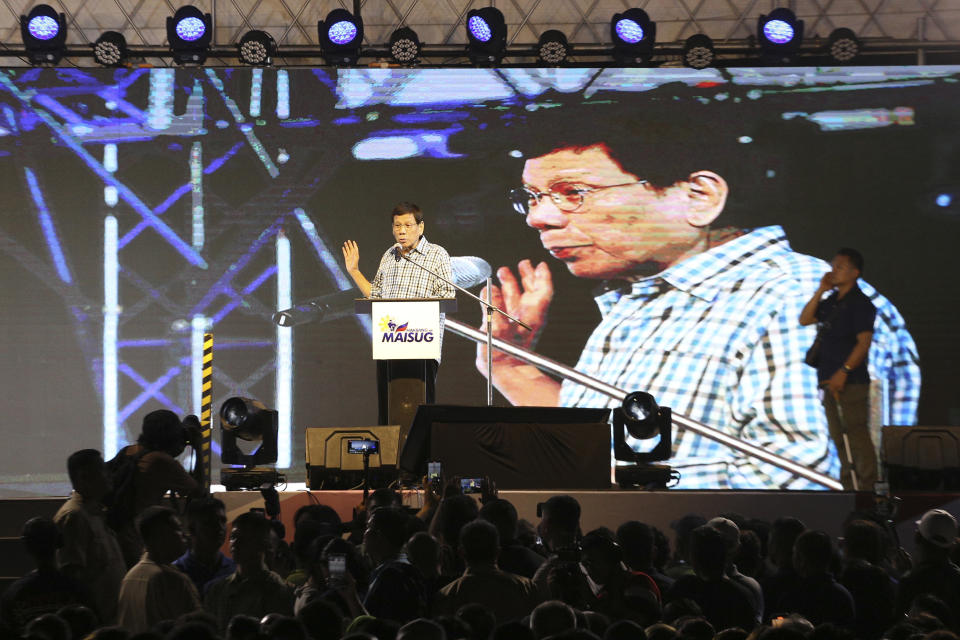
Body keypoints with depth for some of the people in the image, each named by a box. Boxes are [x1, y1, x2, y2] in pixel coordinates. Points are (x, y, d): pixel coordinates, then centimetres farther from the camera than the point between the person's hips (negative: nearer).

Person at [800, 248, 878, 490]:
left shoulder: (860, 303, -9)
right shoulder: (832, 301, 16)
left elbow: (864, 342, -16)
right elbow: (804, 320, 14)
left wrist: (843, 372, -23)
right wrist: (820, 291, 4)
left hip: (851, 381, -9)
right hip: (830, 380, 9)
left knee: (856, 436, -11)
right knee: (839, 436, 13)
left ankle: (866, 485, -9)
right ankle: (849, 487, 20)